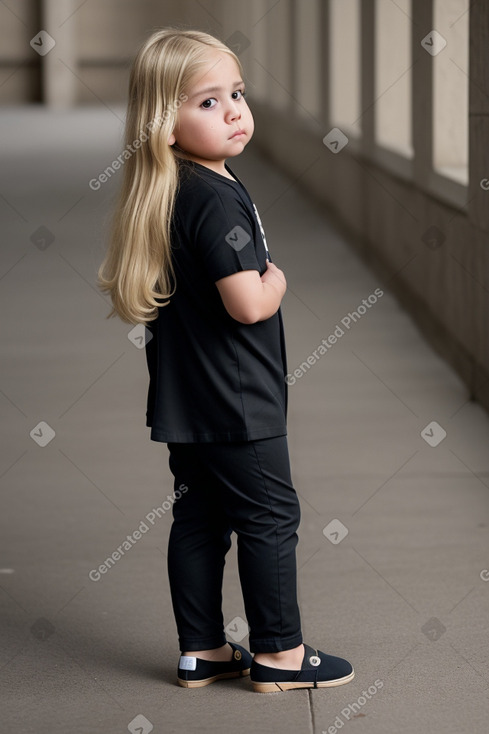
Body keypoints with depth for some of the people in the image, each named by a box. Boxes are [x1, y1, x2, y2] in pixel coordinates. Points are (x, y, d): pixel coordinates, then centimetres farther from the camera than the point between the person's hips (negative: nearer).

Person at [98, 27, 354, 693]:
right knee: (271, 516, 3)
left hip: (187, 401, 9)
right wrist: (277, 280, -8)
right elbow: (248, 304, -27)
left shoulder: (172, 191, 8)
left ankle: (202, 651, 23)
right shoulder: (216, 199, -22)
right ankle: (278, 652, 13)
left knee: (198, 517, 14)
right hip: (236, 399, -9)